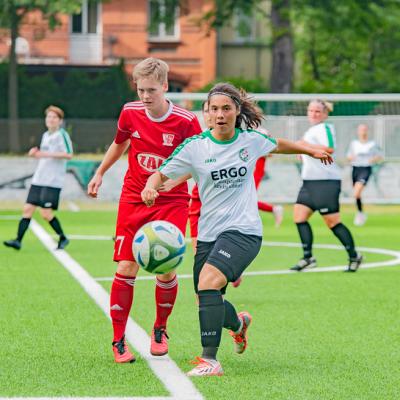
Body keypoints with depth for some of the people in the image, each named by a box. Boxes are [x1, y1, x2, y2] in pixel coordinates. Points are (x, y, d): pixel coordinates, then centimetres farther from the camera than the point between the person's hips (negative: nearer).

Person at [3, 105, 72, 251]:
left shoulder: (62, 134, -8)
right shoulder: (46, 135, 17)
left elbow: (68, 155, -19)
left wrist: (46, 154, -21)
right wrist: (36, 153, 8)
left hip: (53, 181, -8)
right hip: (38, 179, 8)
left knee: (46, 213, -10)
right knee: (27, 209, 0)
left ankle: (63, 238, 9)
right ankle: (18, 240, -1)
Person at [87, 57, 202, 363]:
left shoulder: (186, 121, -13)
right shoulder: (130, 113, -3)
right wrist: (100, 173, 27)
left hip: (171, 202, -2)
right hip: (133, 199, 2)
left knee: (166, 270, -8)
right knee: (126, 268, -7)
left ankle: (160, 329, 19)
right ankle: (119, 340, 3)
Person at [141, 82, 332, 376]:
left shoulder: (252, 140, 2)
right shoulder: (195, 146, -2)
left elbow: (279, 145, 24)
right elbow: (161, 173, 0)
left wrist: (311, 150, 35)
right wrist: (150, 188, -23)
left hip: (244, 231, -3)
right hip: (209, 235, 3)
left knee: (208, 280, -28)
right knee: (208, 302, 10)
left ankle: (210, 360, -28)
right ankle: (238, 322, 48)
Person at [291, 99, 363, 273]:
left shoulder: (325, 128, -9)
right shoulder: (312, 130, 20)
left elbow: (328, 149, -25)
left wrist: (307, 146, -24)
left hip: (326, 182, -10)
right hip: (310, 181, 10)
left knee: (332, 222, -7)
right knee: (299, 216, -1)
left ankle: (354, 257, 6)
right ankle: (307, 257, -1)